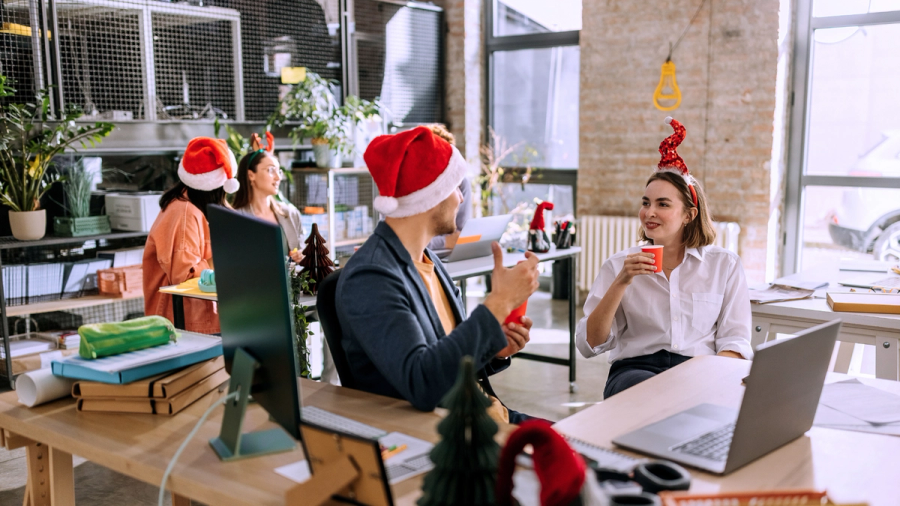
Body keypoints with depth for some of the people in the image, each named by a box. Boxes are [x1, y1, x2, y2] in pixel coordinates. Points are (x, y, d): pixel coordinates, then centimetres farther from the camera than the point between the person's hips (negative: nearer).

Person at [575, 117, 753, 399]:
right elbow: (588, 346, 1)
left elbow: (735, 339, 6)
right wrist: (622, 282, -9)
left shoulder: (725, 265, 12)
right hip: (635, 369, -1)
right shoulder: (618, 265, 10)